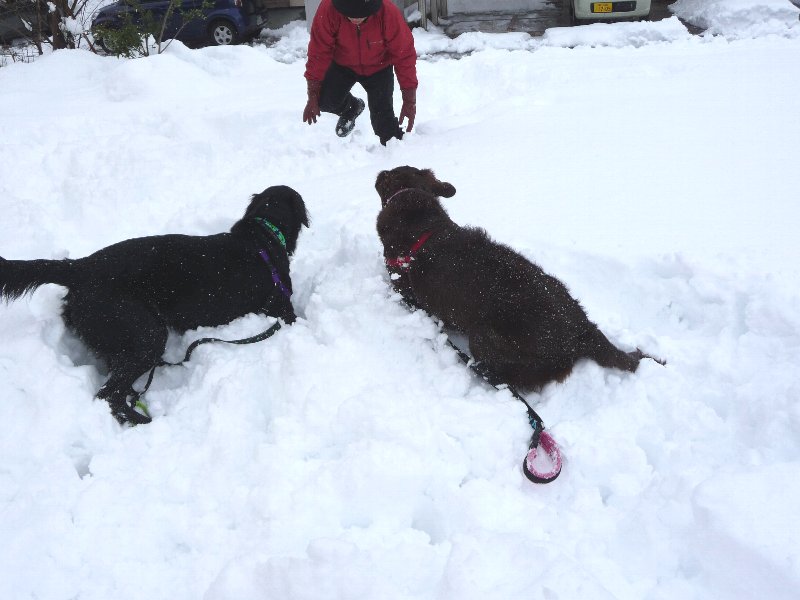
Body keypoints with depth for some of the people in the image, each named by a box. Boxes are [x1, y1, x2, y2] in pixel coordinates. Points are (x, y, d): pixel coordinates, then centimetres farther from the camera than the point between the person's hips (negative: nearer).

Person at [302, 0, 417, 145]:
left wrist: (409, 102, -21)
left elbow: (404, 56, -24)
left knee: (382, 115, -12)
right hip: (342, 65, 1)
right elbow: (319, 54, -23)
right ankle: (351, 107, 19)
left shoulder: (389, 14, -34)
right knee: (325, 102, -17)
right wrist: (313, 97, -21)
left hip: (378, 68, -1)